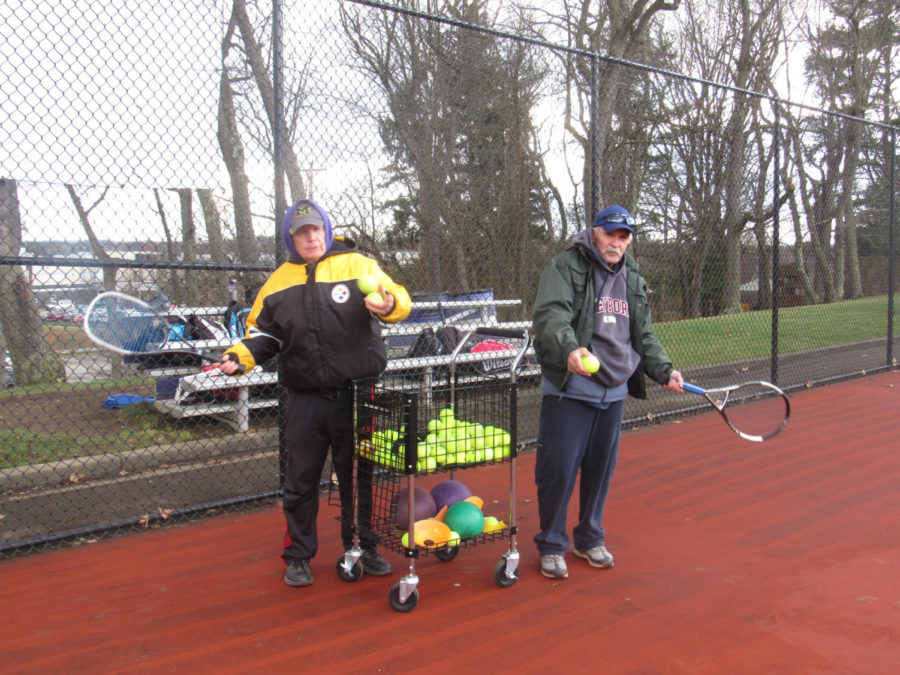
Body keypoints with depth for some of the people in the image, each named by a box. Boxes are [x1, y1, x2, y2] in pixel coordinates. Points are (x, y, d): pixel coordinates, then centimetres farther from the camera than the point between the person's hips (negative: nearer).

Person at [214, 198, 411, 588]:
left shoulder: (358, 265, 0)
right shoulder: (279, 282, 9)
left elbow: (398, 300, -8)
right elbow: (264, 332, 13)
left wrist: (389, 304, -31)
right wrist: (241, 356, -5)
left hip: (356, 395, -2)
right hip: (304, 399, 2)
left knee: (359, 476, 12)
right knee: (300, 480, 9)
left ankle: (362, 548, 29)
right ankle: (298, 556, 25)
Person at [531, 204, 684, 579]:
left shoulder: (634, 280, 17)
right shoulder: (565, 266, -4)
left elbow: (643, 336, 24)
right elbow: (551, 314, -20)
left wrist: (664, 370, 11)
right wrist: (568, 349, -37)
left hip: (614, 392, 6)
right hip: (569, 390, -6)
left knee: (601, 468, 13)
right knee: (559, 468, -4)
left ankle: (589, 539, 31)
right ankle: (551, 545, 14)